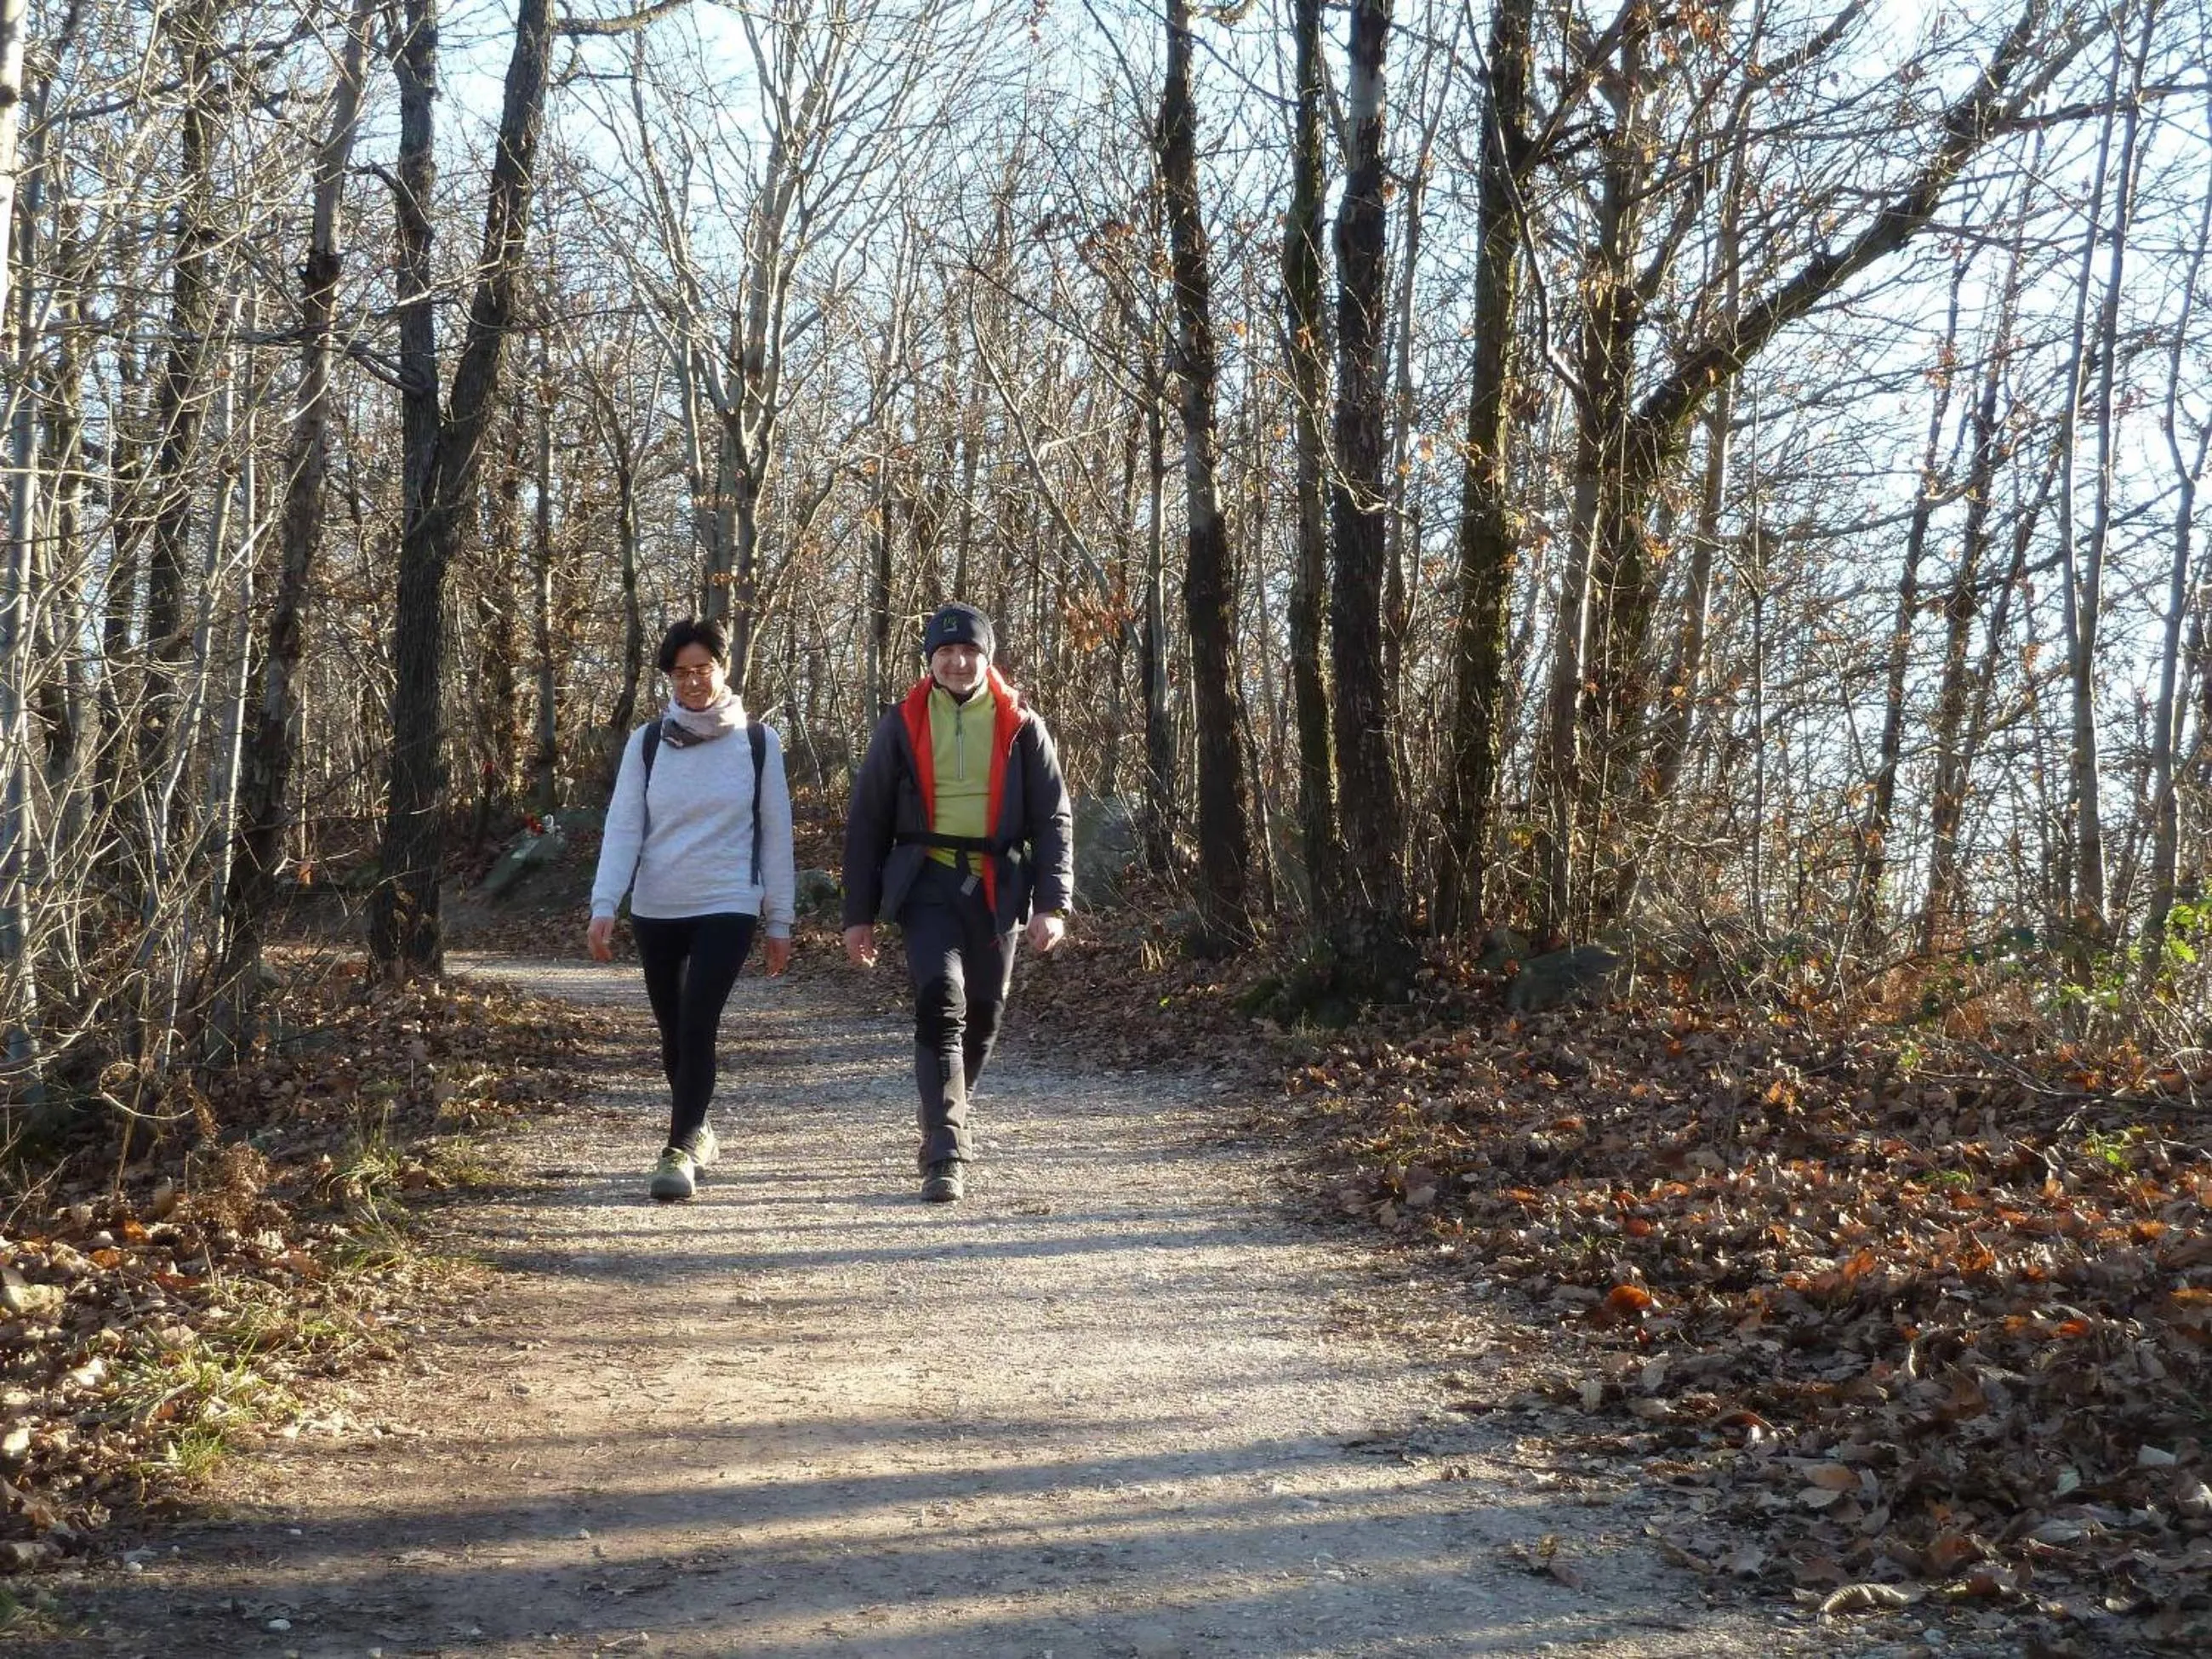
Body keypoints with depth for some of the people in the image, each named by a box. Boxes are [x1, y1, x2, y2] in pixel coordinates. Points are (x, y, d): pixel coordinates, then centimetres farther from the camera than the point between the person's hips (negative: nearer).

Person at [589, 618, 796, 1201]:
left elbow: (775, 836, 3)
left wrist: (779, 921, 4)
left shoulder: (757, 743, -1)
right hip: (656, 910, 3)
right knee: (673, 1033, 13)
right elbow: (622, 827, -2)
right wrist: (604, 906, -13)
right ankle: (696, 1130, 34)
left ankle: (680, 1151, -13)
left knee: (697, 1026, -16)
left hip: (728, 907, -3)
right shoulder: (647, 742, 2)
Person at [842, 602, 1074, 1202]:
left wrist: (1052, 904, -6)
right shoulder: (902, 726, 4)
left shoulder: (1021, 728, 4)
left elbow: (1053, 820, 4)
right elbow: (867, 822, 7)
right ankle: (946, 1155, -19)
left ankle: (945, 1126, 33)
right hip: (928, 884, -2)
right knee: (940, 1000, -18)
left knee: (982, 1015, 10)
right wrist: (859, 914, 3)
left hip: (996, 888, 2)